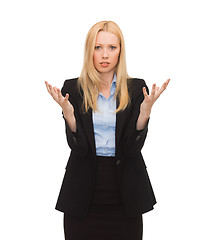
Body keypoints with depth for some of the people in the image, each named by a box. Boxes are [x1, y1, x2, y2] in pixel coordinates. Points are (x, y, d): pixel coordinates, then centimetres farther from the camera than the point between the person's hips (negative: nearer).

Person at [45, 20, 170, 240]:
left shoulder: (136, 88, 0)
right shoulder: (72, 88, 0)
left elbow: (133, 148, -7)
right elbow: (78, 147, -8)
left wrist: (146, 109, -20)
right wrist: (67, 112, -23)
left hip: (124, 190, 1)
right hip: (84, 192, 0)